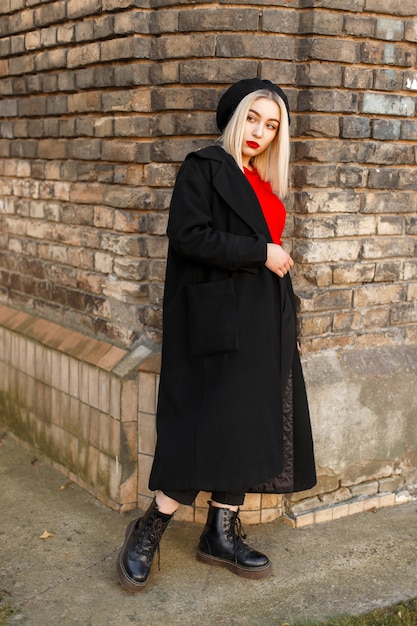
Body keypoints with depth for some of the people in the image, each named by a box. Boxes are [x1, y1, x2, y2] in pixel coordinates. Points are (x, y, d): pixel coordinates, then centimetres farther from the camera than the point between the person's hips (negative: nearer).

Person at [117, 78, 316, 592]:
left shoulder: (264, 183, 18)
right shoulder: (204, 168, -5)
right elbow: (188, 235, -17)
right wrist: (260, 252, -14)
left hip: (263, 320, 8)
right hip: (218, 319, -8)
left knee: (251, 428, 6)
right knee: (214, 424, -11)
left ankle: (222, 534, 15)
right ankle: (150, 530, 3)